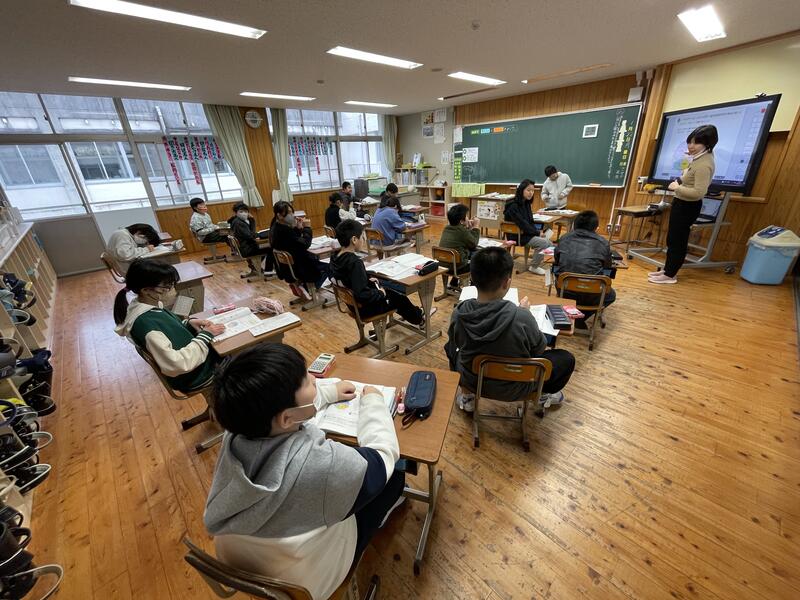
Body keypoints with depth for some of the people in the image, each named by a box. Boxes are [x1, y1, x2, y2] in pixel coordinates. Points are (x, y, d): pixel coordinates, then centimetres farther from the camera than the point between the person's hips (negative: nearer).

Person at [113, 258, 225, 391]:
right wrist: (206, 335, -25)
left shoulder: (151, 306, -4)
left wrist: (189, 324, -7)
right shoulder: (144, 323, -30)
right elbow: (177, 364, -35)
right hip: (193, 375, -8)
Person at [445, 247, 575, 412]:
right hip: (513, 389, -2)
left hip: (472, 381, 2)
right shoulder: (520, 317, -32)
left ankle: (467, 396, 31)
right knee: (566, 358, 17)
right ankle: (544, 394, 38)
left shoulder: (459, 313, -23)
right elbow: (539, 350, -11)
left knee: (451, 347, 30)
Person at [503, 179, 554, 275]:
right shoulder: (513, 206, -17)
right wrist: (537, 233, -15)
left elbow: (530, 221, 14)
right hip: (517, 235, -8)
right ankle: (533, 267, -4)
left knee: (550, 244, -4)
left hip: (527, 233, 8)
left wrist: (537, 231, -3)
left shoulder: (526, 203, 10)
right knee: (543, 243, -21)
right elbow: (522, 224, -20)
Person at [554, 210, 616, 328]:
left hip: (564, 290, 3)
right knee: (611, 295, 32)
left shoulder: (564, 238, 7)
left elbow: (556, 261, 19)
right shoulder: (603, 243, 3)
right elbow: (608, 267, 15)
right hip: (590, 294, -2)